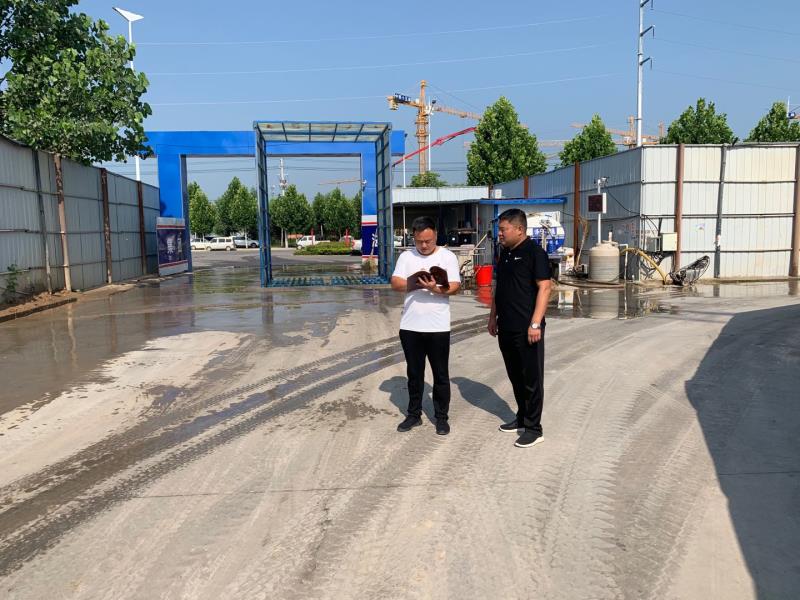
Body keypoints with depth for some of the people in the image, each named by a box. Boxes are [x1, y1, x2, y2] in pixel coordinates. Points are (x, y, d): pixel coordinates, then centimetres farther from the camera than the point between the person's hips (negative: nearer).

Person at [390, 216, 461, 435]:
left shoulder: (448, 256, -2)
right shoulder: (406, 256, 5)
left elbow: (455, 286, -9)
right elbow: (395, 284, -4)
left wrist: (436, 289, -28)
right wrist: (414, 283, -22)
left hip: (438, 327, -2)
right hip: (410, 327, 3)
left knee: (441, 375, 7)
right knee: (414, 374, 14)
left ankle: (441, 417, 20)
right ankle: (414, 414, 26)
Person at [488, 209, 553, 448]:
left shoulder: (534, 252, -11)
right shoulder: (505, 253, 13)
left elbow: (544, 287, -16)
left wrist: (535, 323, -21)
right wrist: (493, 316, 18)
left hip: (526, 329, -8)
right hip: (506, 328, 8)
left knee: (531, 378, 1)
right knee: (515, 376, 16)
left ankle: (533, 428, 10)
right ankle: (522, 418, 30)